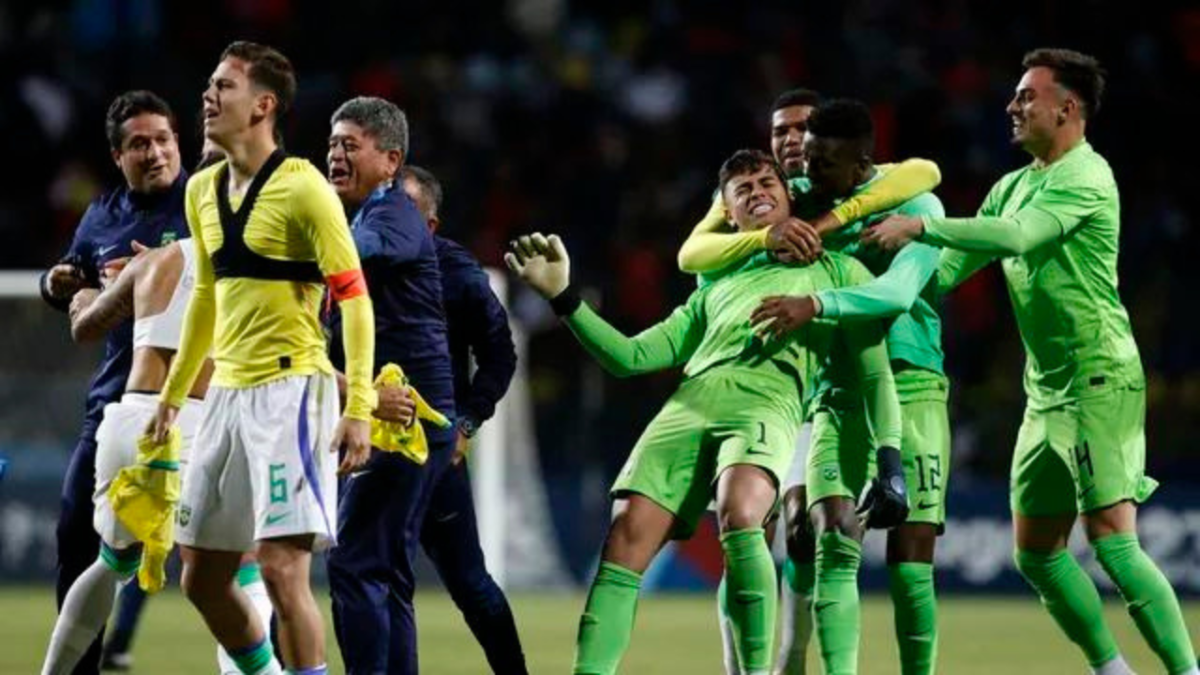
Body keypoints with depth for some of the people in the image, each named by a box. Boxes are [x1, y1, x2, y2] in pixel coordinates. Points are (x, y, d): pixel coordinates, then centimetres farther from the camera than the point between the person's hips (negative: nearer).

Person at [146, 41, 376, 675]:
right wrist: (173, 392, 27)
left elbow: (354, 297, -11)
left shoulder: (301, 188, -11)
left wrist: (358, 408, -18)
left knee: (281, 569, -14)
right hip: (227, 393, 8)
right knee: (202, 576, 9)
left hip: (290, 390, -8)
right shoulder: (204, 190, 11)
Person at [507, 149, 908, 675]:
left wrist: (889, 458, 0)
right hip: (688, 408, 5)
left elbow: (875, 373, 15)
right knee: (626, 539, -16)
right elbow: (630, 356, 31)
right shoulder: (715, 292, 35)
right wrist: (564, 297, 20)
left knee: (739, 518, -35)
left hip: (767, 406, -4)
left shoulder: (836, 271, 24)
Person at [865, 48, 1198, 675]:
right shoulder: (1013, 186, 15)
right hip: (1046, 391, 9)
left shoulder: (1085, 177, -12)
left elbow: (1018, 235, -28)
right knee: (1037, 553, 9)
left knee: (1112, 541, -17)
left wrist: (920, 226, -26)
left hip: (1099, 382, -9)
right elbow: (946, 271, 16)